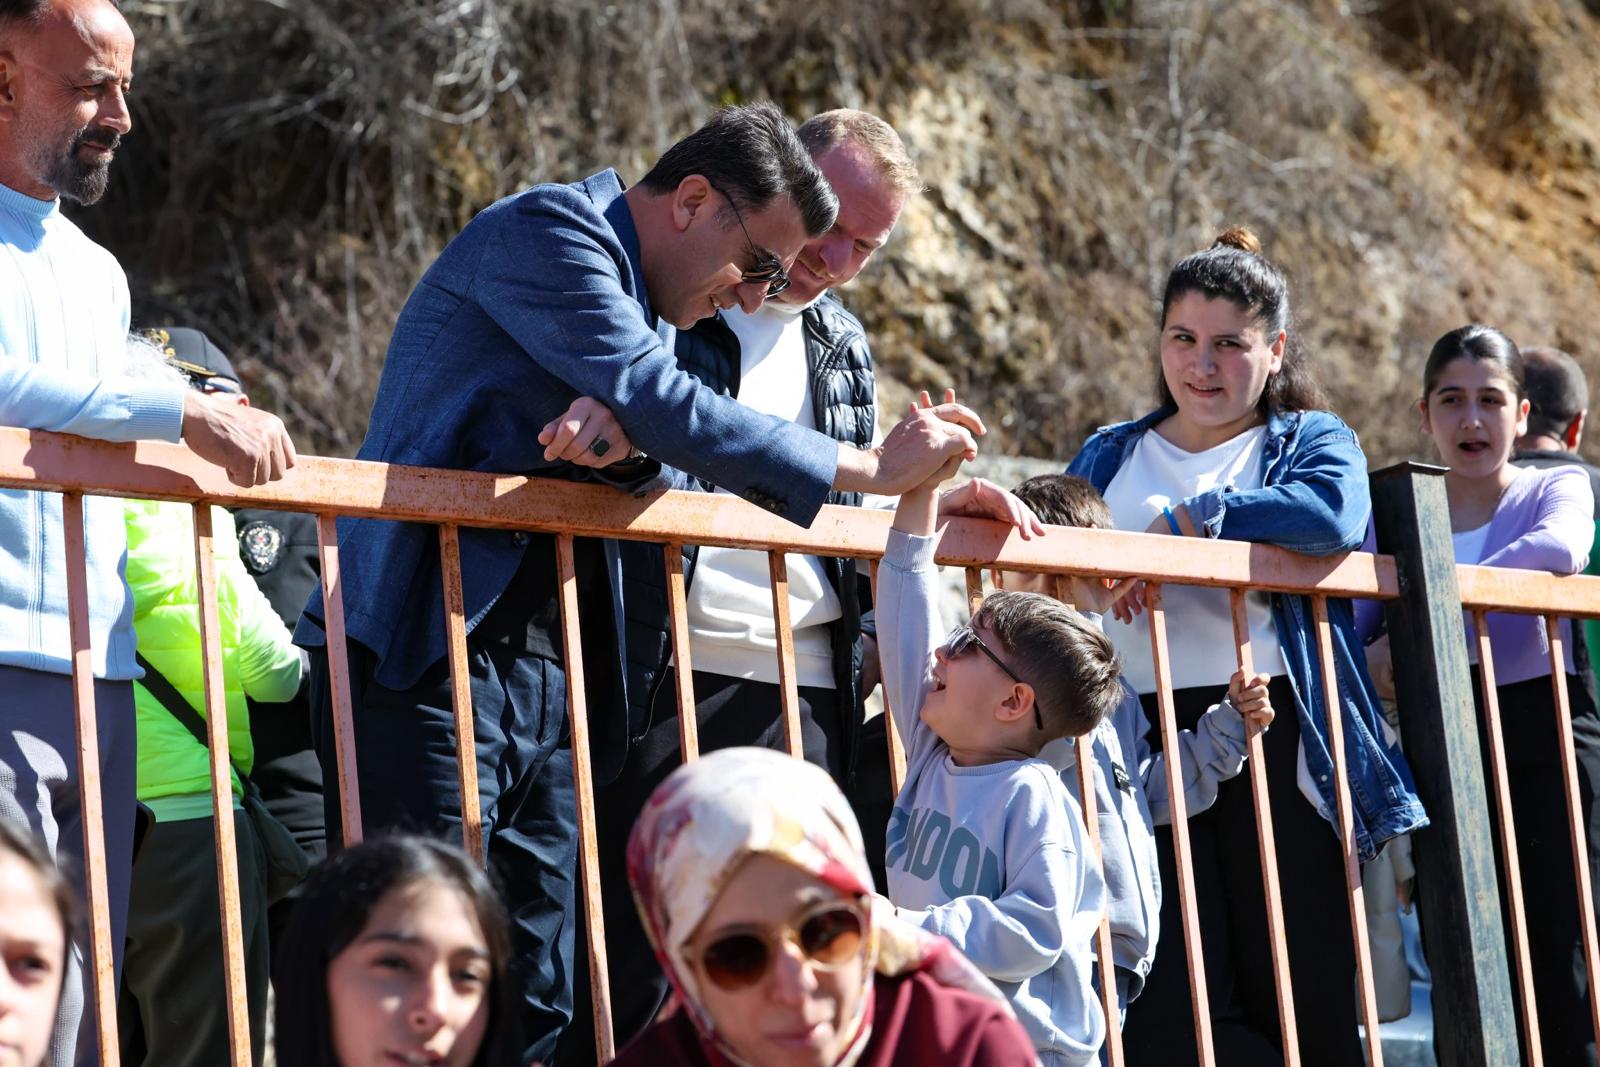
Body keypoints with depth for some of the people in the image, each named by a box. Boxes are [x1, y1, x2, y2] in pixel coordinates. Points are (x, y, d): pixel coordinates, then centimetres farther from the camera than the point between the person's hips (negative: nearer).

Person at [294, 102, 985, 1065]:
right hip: (434, 666, -9)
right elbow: (665, 408, -16)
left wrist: (624, 446, -12)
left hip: (548, 686, 9)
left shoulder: (633, 297, 22)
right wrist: (867, 466, -9)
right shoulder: (547, 231, -7)